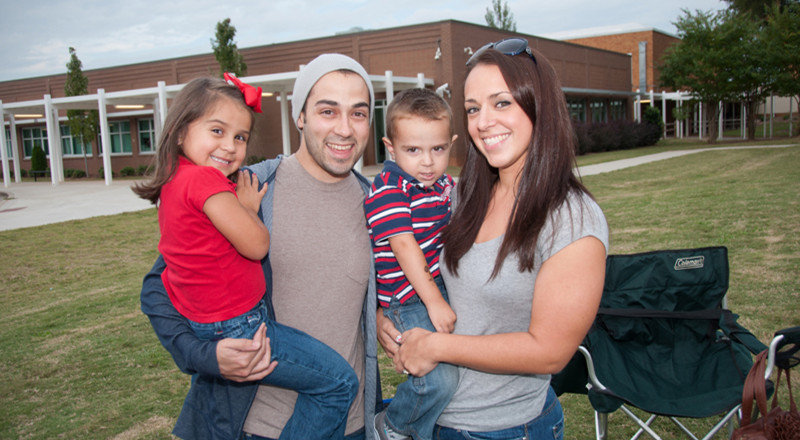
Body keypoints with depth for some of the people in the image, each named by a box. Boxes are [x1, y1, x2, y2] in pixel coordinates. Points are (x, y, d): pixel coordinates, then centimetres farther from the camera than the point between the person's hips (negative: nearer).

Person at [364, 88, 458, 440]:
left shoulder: (446, 185, 10)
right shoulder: (387, 190, -14)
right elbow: (404, 245, -20)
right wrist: (434, 301, -22)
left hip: (446, 289, 8)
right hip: (410, 300, -8)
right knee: (439, 378, -21)